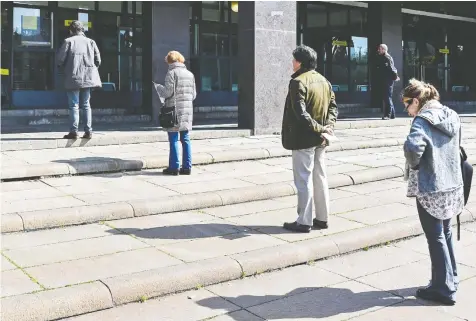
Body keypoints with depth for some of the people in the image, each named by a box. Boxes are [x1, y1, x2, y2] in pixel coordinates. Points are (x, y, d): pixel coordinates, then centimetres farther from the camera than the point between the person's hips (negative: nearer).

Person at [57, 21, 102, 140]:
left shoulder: (68, 41, -4)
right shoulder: (91, 42, 6)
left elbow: (60, 59, -6)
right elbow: (98, 60, 4)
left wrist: (65, 71, 11)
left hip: (73, 78, -3)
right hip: (88, 78, 3)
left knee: (74, 105, 2)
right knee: (86, 104, 12)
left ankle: (74, 132, 1)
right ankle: (88, 131, 9)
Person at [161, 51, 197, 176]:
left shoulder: (171, 73, -6)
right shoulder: (190, 74, 12)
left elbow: (169, 92, -12)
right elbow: (194, 94, 11)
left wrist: (164, 99, 8)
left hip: (174, 110, -5)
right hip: (188, 112, 5)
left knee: (174, 140, 0)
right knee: (185, 140, 9)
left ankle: (174, 167, 2)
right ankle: (187, 167, 10)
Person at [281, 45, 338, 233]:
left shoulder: (298, 82, -15)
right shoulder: (323, 81, 11)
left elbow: (300, 113, -23)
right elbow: (333, 106, 10)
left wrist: (319, 129, -19)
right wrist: (328, 126, -3)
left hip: (303, 139, -8)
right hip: (320, 140, 8)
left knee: (303, 180, -1)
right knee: (320, 178, 14)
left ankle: (304, 222, 5)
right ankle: (322, 218, 22)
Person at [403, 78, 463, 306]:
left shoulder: (423, 120, -17)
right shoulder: (452, 117, 8)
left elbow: (413, 147, -33)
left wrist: (414, 165, -15)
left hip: (430, 188, -8)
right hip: (452, 184, 8)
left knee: (435, 237, 3)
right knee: (445, 233, 21)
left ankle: (444, 288, 10)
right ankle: (451, 279, 32)